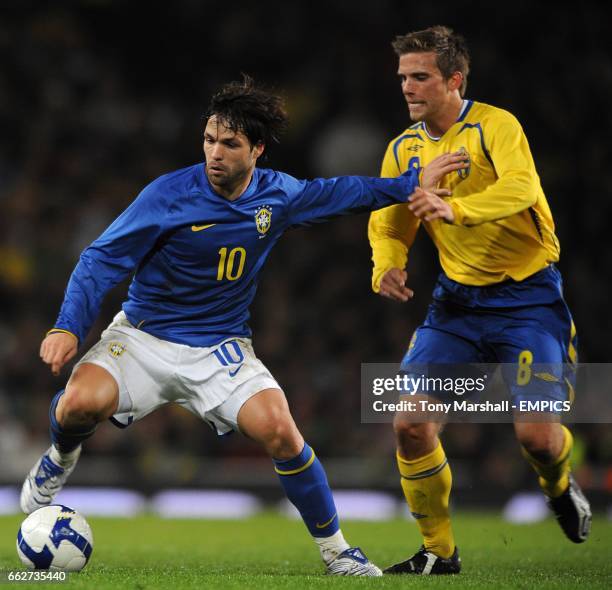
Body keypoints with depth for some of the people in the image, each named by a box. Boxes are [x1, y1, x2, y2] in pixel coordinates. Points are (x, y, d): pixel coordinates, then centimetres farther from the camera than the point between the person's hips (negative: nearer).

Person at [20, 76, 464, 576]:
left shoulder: (277, 195, -3)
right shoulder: (169, 195, -16)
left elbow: (338, 192, 19)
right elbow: (102, 260, -12)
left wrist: (412, 184, 19)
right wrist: (68, 328, -23)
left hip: (220, 348, 2)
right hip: (142, 337, -2)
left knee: (279, 430, -22)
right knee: (81, 404, -30)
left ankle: (336, 550, -3)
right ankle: (61, 458, 10)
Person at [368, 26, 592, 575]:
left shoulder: (495, 125, -15)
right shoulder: (404, 150, 4)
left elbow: (521, 187, -34)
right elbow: (388, 225, 12)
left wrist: (458, 209, -53)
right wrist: (387, 265, -11)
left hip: (527, 296, -5)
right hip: (457, 301, 5)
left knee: (536, 433, -15)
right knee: (411, 424, -8)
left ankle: (560, 487, 24)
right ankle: (438, 550, 11)